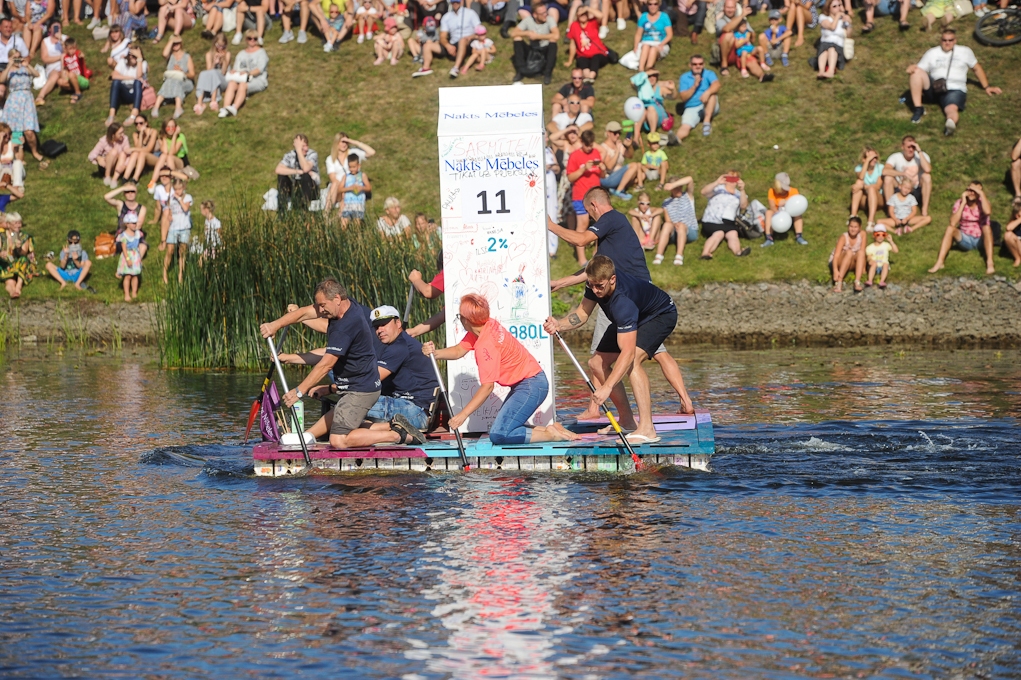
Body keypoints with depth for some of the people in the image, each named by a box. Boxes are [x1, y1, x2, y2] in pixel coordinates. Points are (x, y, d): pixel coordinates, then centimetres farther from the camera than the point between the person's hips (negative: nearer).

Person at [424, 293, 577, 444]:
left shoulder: (485, 345, -24)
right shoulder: (489, 325, 0)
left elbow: (487, 386, -24)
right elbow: (458, 351, 4)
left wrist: (463, 415, -22)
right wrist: (434, 353, -14)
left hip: (531, 386, -10)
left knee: (498, 435, -17)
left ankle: (550, 435, -9)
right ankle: (551, 429, 10)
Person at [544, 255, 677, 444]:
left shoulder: (623, 301, -43)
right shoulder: (597, 279, -22)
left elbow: (628, 353, -48)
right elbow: (582, 313, -9)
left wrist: (607, 387, -54)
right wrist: (559, 325, -30)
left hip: (661, 315, -9)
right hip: (635, 317, 9)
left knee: (632, 361, -33)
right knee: (598, 363, 4)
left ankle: (647, 429, -35)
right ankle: (627, 421, 17)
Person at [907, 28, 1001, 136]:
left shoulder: (965, 52, 19)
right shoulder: (932, 53, 19)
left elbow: (977, 68, 26)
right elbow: (918, 69, 11)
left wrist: (987, 87, 21)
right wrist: (912, 68, -14)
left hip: (955, 90, -2)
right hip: (934, 89, 2)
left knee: (952, 108, -37)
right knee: (916, 72, -26)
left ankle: (951, 122, -75)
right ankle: (918, 109, -28)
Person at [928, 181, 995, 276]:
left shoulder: (982, 202, -10)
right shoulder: (960, 203, -7)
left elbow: (988, 211, -36)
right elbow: (953, 223, -23)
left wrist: (982, 193, -30)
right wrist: (963, 203, -23)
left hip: (982, 240, -1)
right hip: (965, 239, 1)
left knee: (987, 227, -32)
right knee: (950, 229, -26)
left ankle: (990, 263, -40)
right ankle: (939, 262, -33)